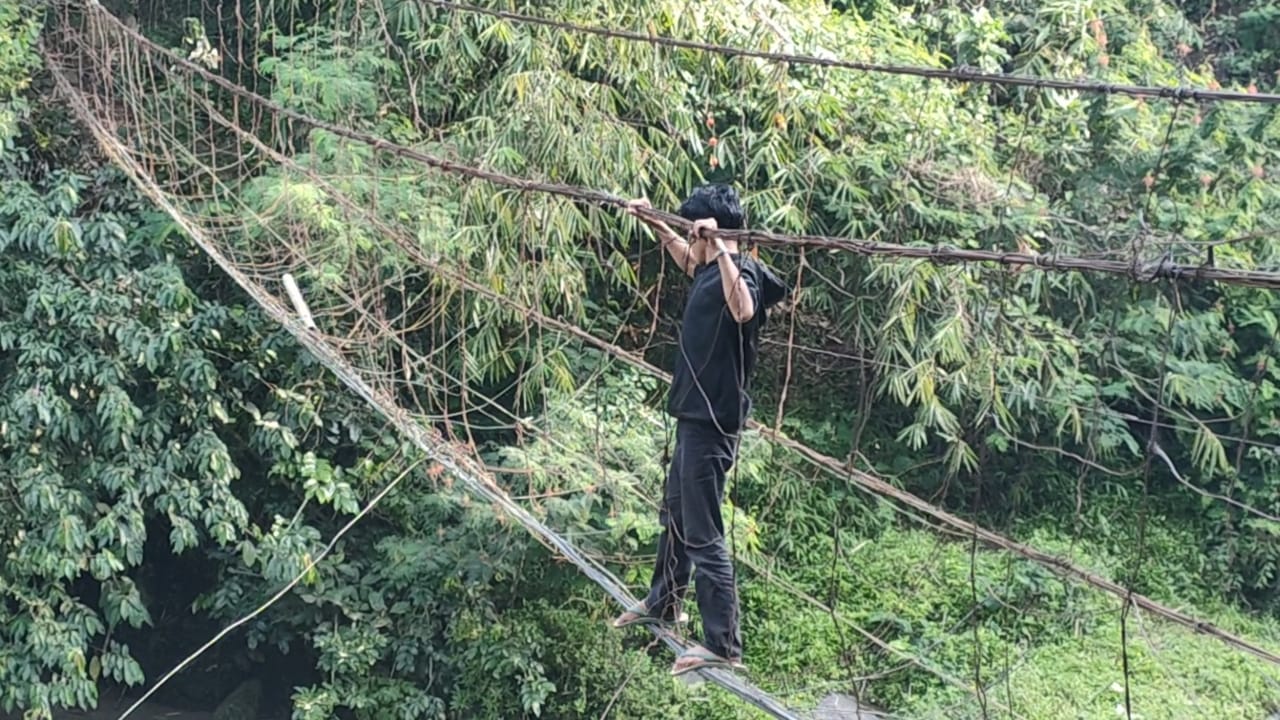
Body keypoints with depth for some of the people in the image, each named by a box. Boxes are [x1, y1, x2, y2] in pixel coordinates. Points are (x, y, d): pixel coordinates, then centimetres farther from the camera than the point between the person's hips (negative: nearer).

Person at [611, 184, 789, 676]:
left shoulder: (740, 270, -18)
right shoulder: (710, 269, 10)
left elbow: (744, 310, -43)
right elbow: (687, 260, 35)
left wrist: (718, 245, -43)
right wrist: (652, 224, 38)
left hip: (713, 420, -11)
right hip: (696, 413, 11)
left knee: (702, 534, -8)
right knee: (674, 512, 26)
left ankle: (723, 646, -2)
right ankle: (663, 603, 45)